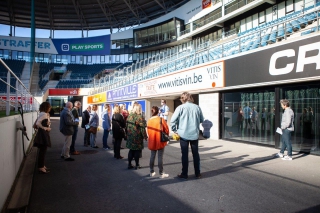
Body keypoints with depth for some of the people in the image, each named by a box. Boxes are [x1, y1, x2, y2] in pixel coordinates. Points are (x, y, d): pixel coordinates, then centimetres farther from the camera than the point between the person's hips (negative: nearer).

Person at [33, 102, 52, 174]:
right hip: (43, 134, -10)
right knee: (42, 151, -3)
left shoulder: (45, 114, 12)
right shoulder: (44, 114, -16)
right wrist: (45, 128, -18)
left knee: (43, 151, 16)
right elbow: (37, 123, -26)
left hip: (44, 134, 10)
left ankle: (42, 166, 26)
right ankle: (41, 167, 4)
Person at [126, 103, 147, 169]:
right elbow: (142, 128, -15)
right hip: (137, 137, -6)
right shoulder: (140, 117, -16)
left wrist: (128, 134, 18)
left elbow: (127, 126, 9)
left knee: (131, 150, 16)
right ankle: (137, 165, 15)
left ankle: (129, 164, 21)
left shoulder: (129, 116, 3)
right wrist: (145, 136, -6)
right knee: (137, 151, 7)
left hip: (130, 136, 6)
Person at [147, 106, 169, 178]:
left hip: (152, 141, 4)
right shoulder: (161, 119, -10)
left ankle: (152, 172, 26)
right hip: (160, 141, -4)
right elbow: (166, 129, -5)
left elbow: (148, 131, 3)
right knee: (160, 157, 2)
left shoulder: (149, 120, -2)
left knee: (152, 156, 15)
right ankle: (161, 173, 8)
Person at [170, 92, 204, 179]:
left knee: (185, 154, 7)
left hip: (184, 134, -3)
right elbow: (201, 120, 9)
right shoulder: (197, 107, -1)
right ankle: (197, 173, 23)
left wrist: (175, 130, 0)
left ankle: (184, 174, 15)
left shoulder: (180, 107, -9)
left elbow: (173, 120, -12)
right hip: (195, 134, 3)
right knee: (196, 154, 14)